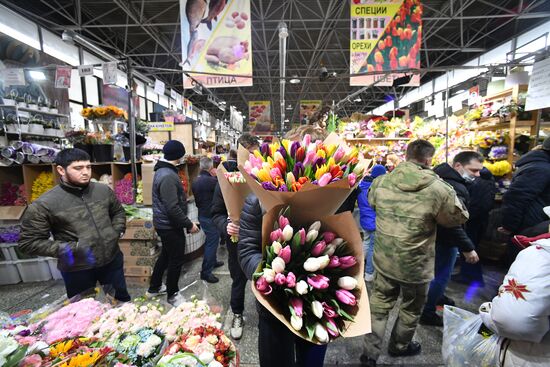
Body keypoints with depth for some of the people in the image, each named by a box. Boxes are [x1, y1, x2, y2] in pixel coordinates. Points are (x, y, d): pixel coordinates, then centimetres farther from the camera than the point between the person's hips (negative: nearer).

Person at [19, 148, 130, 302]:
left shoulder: (103, 190, -4)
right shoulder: (43, 205, -15)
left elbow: (118, 211, 12)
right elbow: (29, 242, -10)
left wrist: (117, 231, -3)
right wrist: (66, 250, -21)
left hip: (112, 260, 3)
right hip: (76, 269, -2)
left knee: (122, 299, 23)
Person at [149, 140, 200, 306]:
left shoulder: (162, 170, 8)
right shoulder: (168, 176, -25)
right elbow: (173, 208, -28)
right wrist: (189, 224, -19)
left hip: (164, 223, 10)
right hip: (170, 225, -10)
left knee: (166, 255, 24)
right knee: (176, 259, 6)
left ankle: (154, 287, 41)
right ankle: (172, 295, 25)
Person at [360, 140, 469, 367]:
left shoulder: (381, 182, -9)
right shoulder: (438, 189, -20)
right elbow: (460, 217, -3)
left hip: (383, 259, 3)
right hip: (415, 264, -2)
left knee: (379, 305, 20)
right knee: (411, 309, 24)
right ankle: (399, 346, 47)